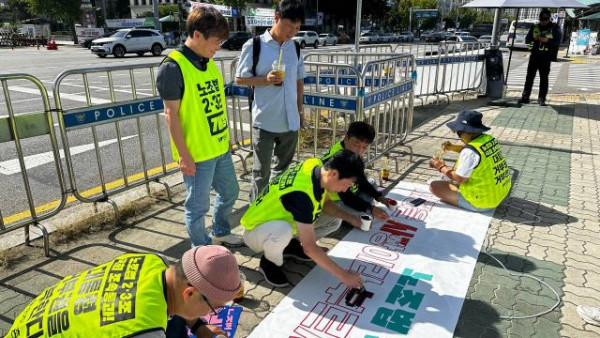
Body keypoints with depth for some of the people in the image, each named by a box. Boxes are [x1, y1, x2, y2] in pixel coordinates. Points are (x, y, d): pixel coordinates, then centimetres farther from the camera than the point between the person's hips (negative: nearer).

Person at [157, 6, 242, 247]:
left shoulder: (209, 62, 7)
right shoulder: (173, 68, -16)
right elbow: (171, 114, -16)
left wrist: (226, 137, 17)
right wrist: (183, 155, -16)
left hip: (220, 147, 8)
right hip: (196, 153, -8)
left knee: (229, 192, 22)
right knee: (198, 205, 8)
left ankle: (221, 233, 45)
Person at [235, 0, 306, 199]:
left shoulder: (295, 47, 6)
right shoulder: (254, 46, -8)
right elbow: (239, 79, -3)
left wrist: (299, 110, 15)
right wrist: (265, 80, -19)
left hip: (290, 120, 5)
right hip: (264, 121, -5)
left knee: (284, 168, 19)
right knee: (262, 172, 6)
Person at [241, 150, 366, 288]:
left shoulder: (316, 166, -14)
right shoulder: (301, 194, -38)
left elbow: (326, 203, 5)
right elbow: (310, 248, -34)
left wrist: (350, 218, -11)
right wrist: (343, 275, -28)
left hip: (280, 219, 8)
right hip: (256, 232, -8)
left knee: (334, 220, -1)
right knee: (282, 231, -42)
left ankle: (290, 245, 14)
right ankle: (270, 261, -8)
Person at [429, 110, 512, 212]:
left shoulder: (470, 152, -27)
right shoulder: (489, 139, -2)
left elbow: (459, 179, -18)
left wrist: (442, 167, -3)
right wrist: (452, 147, 8)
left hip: (482, 203, -9)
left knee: (434, 185, -8)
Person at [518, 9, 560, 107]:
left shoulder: (554, 28, 4)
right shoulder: (535, 27, 11)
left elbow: (557, 41, -3)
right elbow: (527, 40, 8)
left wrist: (547, 40, -20)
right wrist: (534, 38, -13)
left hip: (546, 56, -2)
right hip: (534, 55, 2)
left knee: (544, 78, -1)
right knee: (529, 76, 1)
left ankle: (541, 98, 3)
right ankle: (525, 97, 5)